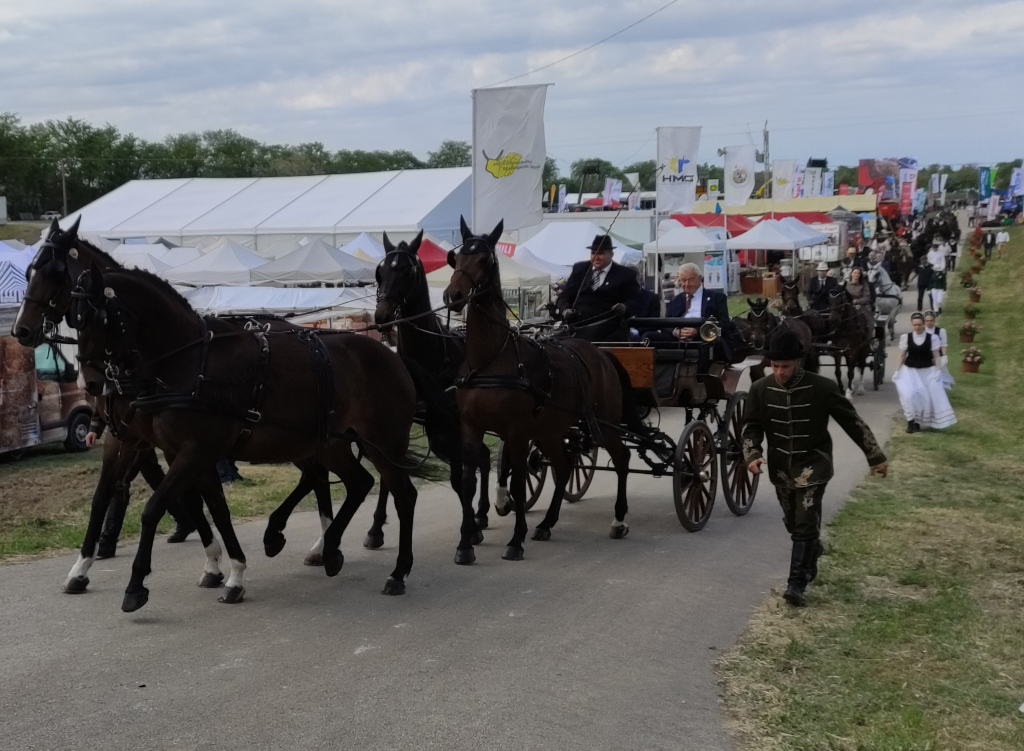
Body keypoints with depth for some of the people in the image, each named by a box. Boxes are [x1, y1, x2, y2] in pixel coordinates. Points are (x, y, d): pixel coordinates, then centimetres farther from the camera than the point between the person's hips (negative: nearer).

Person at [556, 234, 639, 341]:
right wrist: (565, 310, -4)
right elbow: (565, 296, 19)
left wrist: (624, 307, -17)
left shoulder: (625, 275, 11)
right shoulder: (579, 269, 21)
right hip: (576, 320, 3)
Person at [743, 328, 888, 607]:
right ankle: (810, 562, 44)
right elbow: (752, 427, 1)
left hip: (812, 466, -4)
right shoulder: (761, 390, -7)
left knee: (806, 525, -13)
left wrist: (875, 456, -1)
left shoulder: (822, 388, -15)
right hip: (780, 467, 4)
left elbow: (852, 422, -6)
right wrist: (752, 454, -19)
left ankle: (797, 584, -10)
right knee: (794, 523, 16)